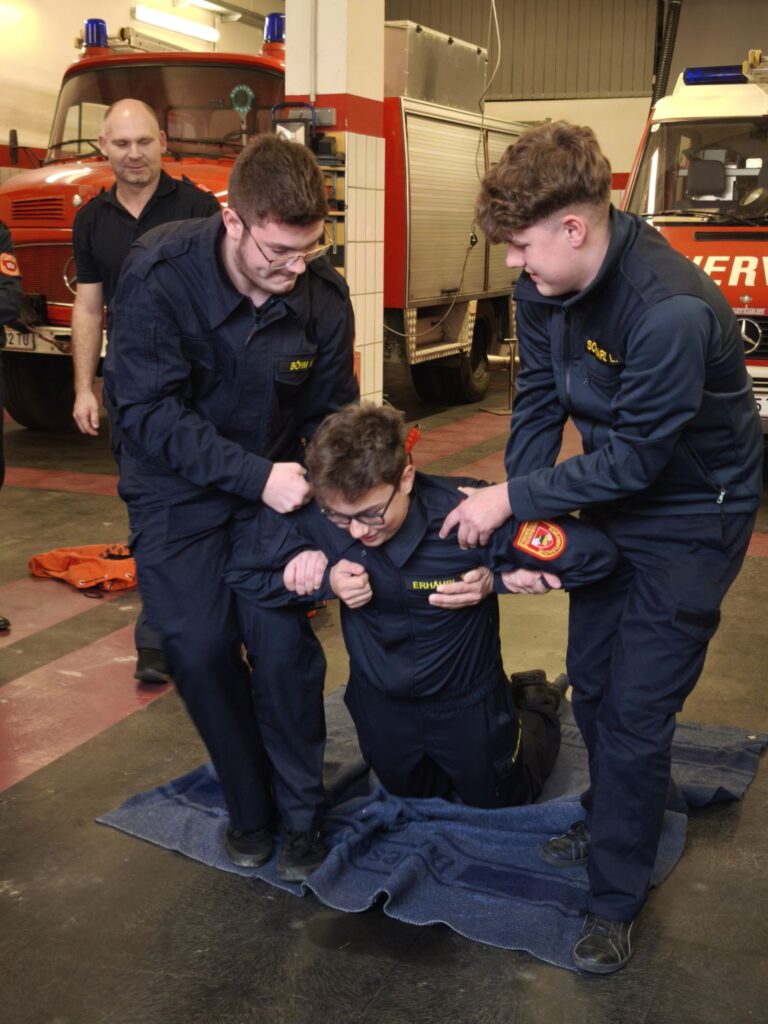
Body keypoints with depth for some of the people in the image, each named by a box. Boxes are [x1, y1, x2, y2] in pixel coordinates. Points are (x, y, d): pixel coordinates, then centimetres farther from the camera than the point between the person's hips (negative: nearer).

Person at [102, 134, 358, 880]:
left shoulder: (323, 295, -15)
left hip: (274, 481, 1)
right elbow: (147, 411, -24)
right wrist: (255, 476, -31)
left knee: (283, 644, -9)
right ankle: (249, 805, 17)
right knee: (199, 647, -6)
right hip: (177, 488, -1)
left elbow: (331, 417, -4)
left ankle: (300, 811, 14)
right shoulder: (159, 274, -24)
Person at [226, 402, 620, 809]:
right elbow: (240, 572, -13)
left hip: (467, 704, -3)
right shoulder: (310, 515, -30)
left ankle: (533, 703, 49)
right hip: (381, 706, 3)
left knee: (499, 800, 26)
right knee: (412, 794, 31)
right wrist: (326, 581, -29)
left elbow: (595, 553, -35)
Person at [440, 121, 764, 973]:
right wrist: (524, 519, -11)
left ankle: (616, 900, 16)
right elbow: (538, 402, -3)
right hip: (613, 497, 8)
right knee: (591, 681, 18)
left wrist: (513, 497, -24)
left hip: (689, 518, -7)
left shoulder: (671, 310, -34)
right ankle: (611, 822, 43)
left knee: (636, 712, -2)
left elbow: (634, 456, -29)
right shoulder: (544, 287, -10)